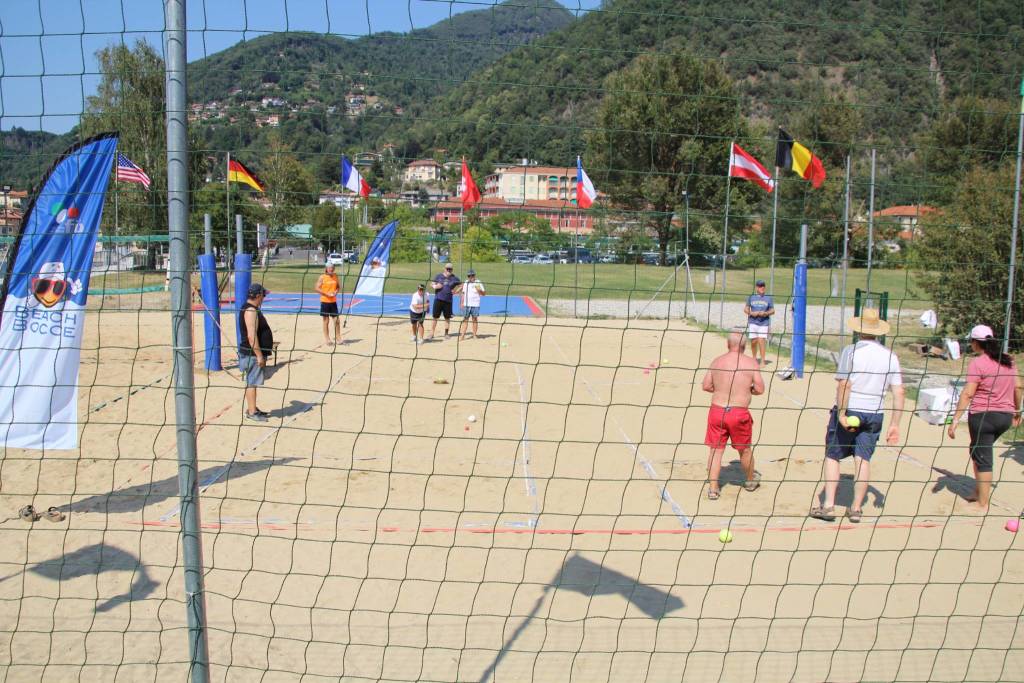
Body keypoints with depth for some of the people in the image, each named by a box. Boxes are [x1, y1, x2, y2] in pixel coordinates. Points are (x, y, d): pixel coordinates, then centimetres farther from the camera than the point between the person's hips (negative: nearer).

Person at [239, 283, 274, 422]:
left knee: (252, 382, 15)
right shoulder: (250, 311, -19)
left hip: (255, 353, 11)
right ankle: (251, 412, 0)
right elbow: (251, 336, -25)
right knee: (252, 382, -5)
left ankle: (252, 408, 23)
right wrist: (259, 355, -24)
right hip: (252, 354, -11)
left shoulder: (253, 309, 14)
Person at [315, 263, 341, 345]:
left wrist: (336, 291, -4)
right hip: (325, 301, -4)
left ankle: (338, 338, 13)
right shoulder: (322, 277, -7)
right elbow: (317, 289, -10)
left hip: (333, 301, 4)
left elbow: (338, 286, 18)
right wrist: (327, 294, -17)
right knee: (326, 321, 3)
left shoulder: (335, 277, 7)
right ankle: (327, 339, 11)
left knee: (337, 320, 3)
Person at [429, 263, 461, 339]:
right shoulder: (439, 276, 7)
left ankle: (446, 333, 18)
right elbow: (432, 284, 11)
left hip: (448, 301, 0)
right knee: (435, 317, 0)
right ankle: (432, 333, 4)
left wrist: (456, 291, -1)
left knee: (447, 317, 7)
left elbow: (461, 286, 12)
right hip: (438, 299, 0)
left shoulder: (454, 278, 4)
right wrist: (435, 286, -10)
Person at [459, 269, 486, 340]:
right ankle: (462, 335, -2)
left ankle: (474, 335, 7)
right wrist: (462, 302, 11)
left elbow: (483, 293, -1)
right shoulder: (466, 283, 12)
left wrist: (479, 290, -20)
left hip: (475, 305, -3)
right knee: (465, 319, 0)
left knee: (474, 319, 0)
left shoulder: (478, 283, -1)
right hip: (466, 305, 3)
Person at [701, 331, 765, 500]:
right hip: (739, 413, -2)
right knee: (745, 449, 18)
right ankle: (751, 480, 38)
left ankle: (712, 488, 7)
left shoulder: (717, 361, 3)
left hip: (717, 410, 2)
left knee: (716, 449, 8)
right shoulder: (751, 363, -4)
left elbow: (705, 386, 5)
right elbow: (760, 389, -5)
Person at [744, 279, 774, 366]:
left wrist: (766, 313, -13)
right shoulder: (751, 297, 9)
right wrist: (751, 313, -10)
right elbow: (746, 309, 10)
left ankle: (762, 360, -8)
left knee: (761, 340, -13)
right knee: (753, 341, 3)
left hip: (764, 323, -2)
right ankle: (754, 359, 22)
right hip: (753, 322, 2)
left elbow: (772, 311, 7)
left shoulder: (769, 298, 7)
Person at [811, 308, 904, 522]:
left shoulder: (851, 351, -10)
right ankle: (856, 508, 14)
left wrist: (842, 414, -16)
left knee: (832, 456, 7)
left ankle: (828, 505, 5)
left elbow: (844, 385, -20)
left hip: (849, 411, -4)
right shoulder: (890, 356, 3)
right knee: (863, 459, 10)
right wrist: (895, 424, 4)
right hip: (875, 414, 4)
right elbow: (899, 393, 1)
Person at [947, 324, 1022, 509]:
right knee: (978, 451, 23)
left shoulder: (978, 363, -13)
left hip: (983, 415, -7)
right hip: (1006, 416, 7)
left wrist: (955, 420, -16)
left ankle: (983, 504, 6)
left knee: (982, 458, 1)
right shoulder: (1008, 360, 7)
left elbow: (968, 394, -18)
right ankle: (978, 492, 29)